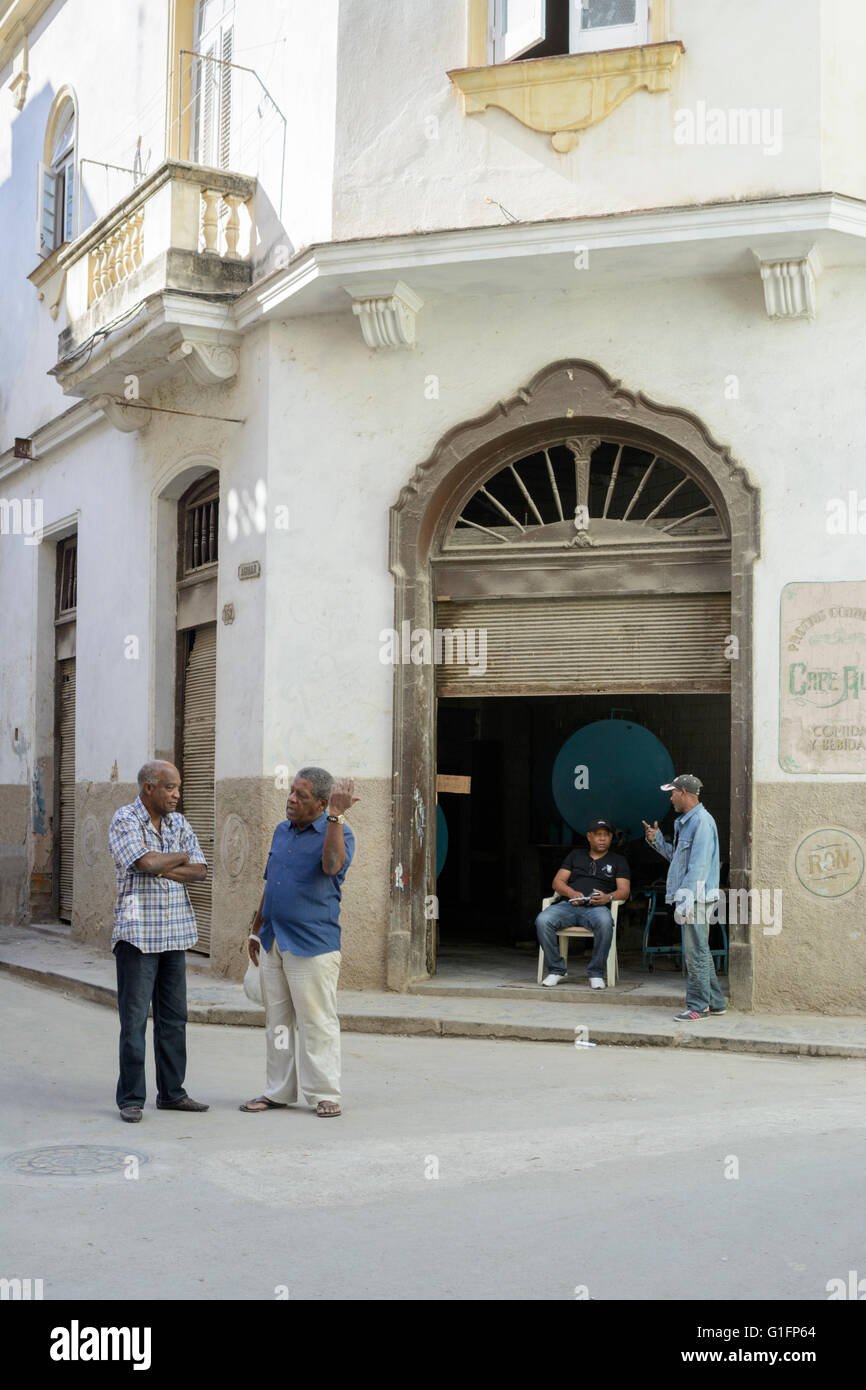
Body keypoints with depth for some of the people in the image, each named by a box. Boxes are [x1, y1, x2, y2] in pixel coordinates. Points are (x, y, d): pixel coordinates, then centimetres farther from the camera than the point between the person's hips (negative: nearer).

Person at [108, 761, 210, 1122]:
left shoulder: (179, 822, 12)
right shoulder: (124, 820, -6)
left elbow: (200, 870, 3)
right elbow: (145, 862, -21)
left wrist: (161, 869, -11)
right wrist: (180, 857, -4)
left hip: (175, 932, 6)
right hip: (137, 932, -6)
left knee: (174, 1017, 9)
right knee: (134, 1018, -3)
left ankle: (171, 1092, 18)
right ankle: (130, 1098, 5)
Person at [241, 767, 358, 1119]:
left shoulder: (337, 833, -6)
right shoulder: (282, 831, 14)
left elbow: (333, 865, -29)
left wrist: (336, 815, -30)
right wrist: (257, 930, 21)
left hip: (313, 944, -7)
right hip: (273, 942, 7)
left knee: (317, 1021, -3)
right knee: (277, 1019, 11)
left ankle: (324, 1094, 6)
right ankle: (279, 1092, 20)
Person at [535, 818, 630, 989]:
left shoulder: (617, 861, 21)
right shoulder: (575, 855, 26)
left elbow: (624, 890, 8)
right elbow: (558, 882, 17)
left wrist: (608, 897, -16)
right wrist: (572, 893, -5)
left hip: (597, 907, -2)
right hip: (569, 905, 2)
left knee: (605, 922, -40)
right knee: (542, 920, -29)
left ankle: (596, 972, -23)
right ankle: (556, 970, -15)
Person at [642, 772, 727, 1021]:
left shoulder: (702, 822, -15)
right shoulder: (684, 822, 18)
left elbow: (698, 865, -20)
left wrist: (686, 900, -23)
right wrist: (657, 840, 18)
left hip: (697, 898, -10)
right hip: (688, 898, 10)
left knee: (696, 953, -5)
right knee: (699, 952, 14)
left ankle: (699, 1006, 0)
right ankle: (715, 1003, 22)